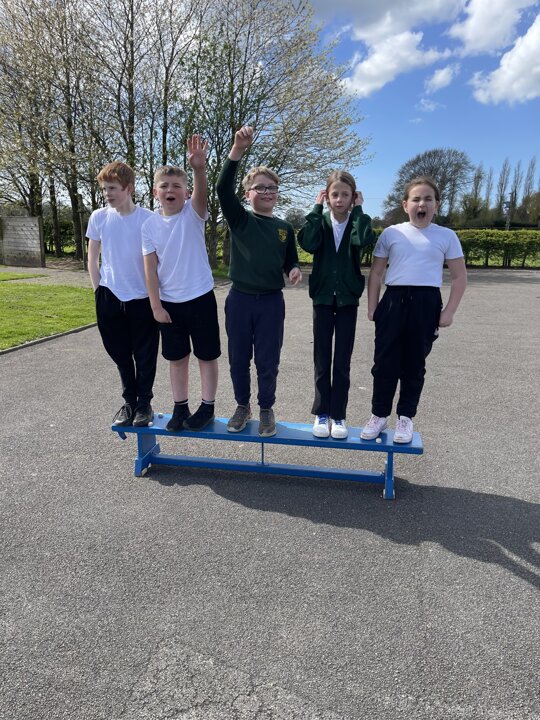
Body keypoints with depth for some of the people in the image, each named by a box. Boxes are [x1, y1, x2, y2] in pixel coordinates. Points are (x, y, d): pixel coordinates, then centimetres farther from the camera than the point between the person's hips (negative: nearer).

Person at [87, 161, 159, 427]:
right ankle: (129, 401, 28)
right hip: (110, 298, 3)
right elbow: (92, 259, 9)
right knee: (120, 354, 12)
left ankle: (144, 402, 22)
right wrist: (99, 290, 4)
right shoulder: (98, 218, 1)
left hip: (142, 298, -2)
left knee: (144, 355, 5)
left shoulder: (148, 219, -6)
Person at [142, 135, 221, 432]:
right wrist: (156, 306, -5)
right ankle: (180, 407, 28)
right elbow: (150, 268, -1)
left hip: (200, 298, -3)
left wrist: (199, 168, -51)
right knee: (176, 357, 13)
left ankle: (207, 407, 22)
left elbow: (201, 193, -31)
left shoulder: (193, 213, -8)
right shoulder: (150, 225, 0)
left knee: (206, 355, 7)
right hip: (168, 302, 3)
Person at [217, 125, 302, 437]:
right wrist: (237, 150, -27)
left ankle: (266, 409, 25)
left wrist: (295, 270, -9)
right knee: (238, 358, 9)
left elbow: (291, 260, 16)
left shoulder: (285, 228, 7)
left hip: (272, 301, 1)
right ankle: (243, 406, 28)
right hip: (239, 299, 0)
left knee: (268, 361, 7)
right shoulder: (239, 219, 0)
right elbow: (223, 189, -16)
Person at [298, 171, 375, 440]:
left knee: (342, 361, 4)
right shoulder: (321, 222, 2)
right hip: (322, 298, 1)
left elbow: (362, 241, -23)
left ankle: (338, 415, 14)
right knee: (322, 360, 6)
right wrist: (316, 209, -13)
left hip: (348, 299, 0)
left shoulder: (357, 223, 1)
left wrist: (358, 210, -12)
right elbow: (308, 244, -20)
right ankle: (322, 413, 17)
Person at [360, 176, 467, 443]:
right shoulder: (391, 233, 5)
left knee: (414, 364, 8)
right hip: (394, 301, 1)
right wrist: (372, 307, 3)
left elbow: (459, 277, 7)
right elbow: (376, 273, 9)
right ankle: (379, 414, 19)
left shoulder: (446, 236, 4)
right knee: (385, 362, 2)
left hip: (426, 303, 0)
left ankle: (405, 417, 23)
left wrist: (449, 311, -2)